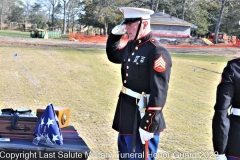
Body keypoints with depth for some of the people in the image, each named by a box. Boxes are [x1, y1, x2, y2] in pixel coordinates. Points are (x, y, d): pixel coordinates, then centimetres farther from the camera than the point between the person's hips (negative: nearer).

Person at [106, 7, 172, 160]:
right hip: (127, 114, 9)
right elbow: (113, 56, 28)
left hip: (143, 116, -9)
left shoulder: (157, 51, -20)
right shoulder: (131, 45, 7)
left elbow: (159, 92, -23)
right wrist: (115, 34, 10)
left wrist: (148, 125, -23)